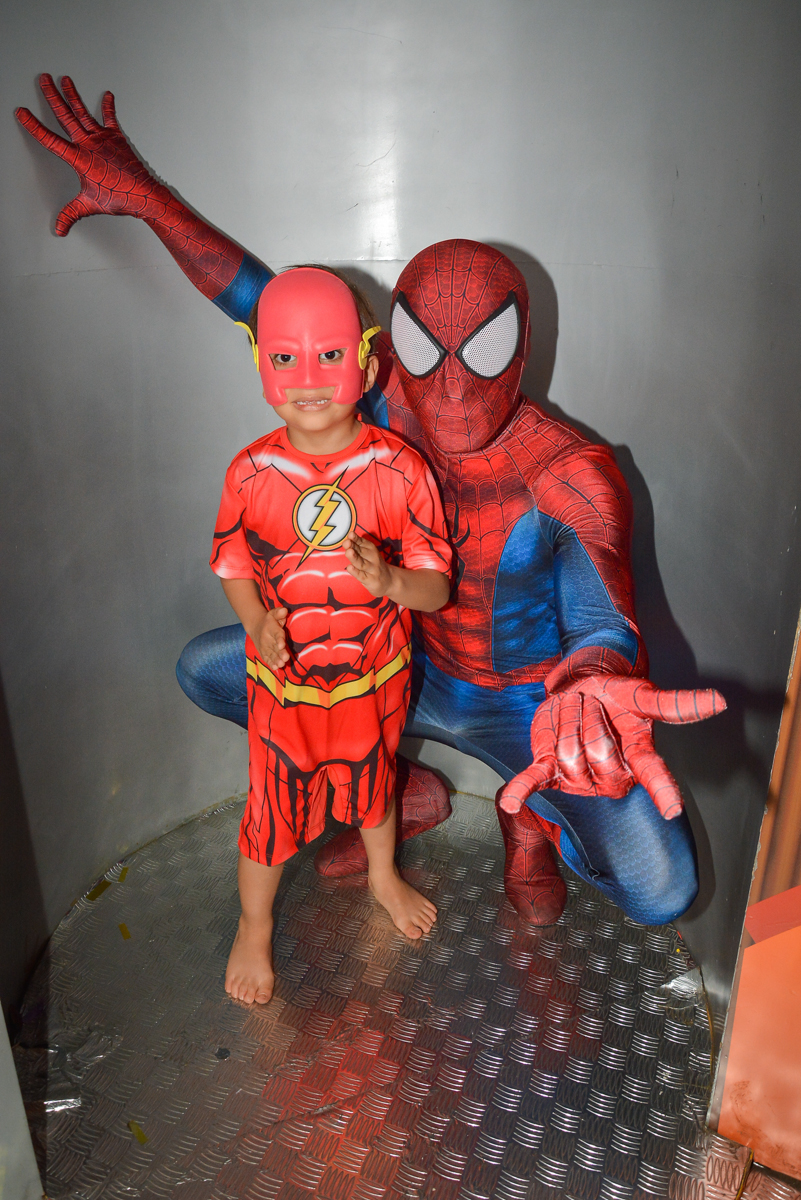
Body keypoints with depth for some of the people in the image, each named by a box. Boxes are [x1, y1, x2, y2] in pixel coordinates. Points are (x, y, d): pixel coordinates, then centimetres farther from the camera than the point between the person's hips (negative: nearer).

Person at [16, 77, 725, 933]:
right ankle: (400, 791, 15)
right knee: (204, 669, 1)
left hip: (528, 700, -4)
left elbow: (604, 619, -40)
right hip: (415, 669, 4)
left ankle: (531, 812, 13)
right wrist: (146, 197, -11)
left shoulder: (573, 475, -27)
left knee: (661, 892, -24)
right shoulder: (391, 400, -15)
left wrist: (591, 684, -65)